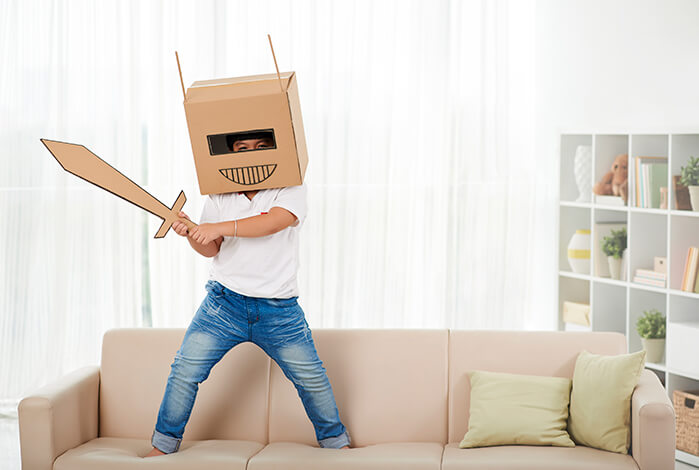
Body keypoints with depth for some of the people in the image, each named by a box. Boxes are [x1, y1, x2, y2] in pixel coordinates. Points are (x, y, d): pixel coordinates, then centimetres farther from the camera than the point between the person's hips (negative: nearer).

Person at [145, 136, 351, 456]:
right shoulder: (219, 195, 6)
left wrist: (220, 227, -33)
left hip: (279, 309, -1)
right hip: (225, 302, 2)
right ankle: (163, 445, 13)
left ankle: (335, 440, 27)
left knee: (313, 379, 4)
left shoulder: (290, 189, -3)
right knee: (184, 372, -5)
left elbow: (273, 222, -23)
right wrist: (191, 234, -18)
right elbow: (211, 250, 4)